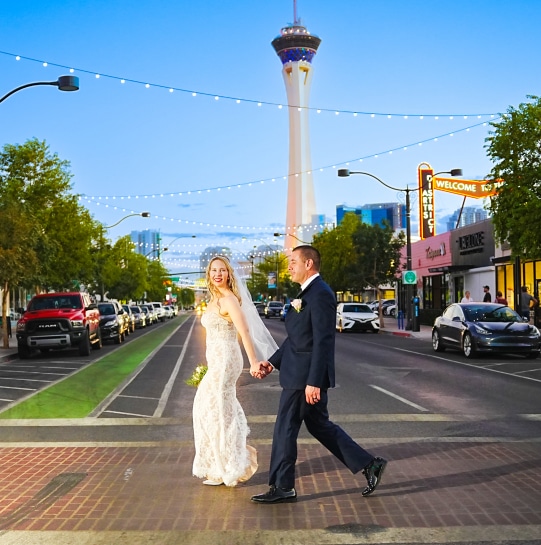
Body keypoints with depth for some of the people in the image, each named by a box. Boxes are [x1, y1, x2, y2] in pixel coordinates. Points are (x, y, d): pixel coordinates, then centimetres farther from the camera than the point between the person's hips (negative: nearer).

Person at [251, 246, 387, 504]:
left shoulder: (320, 294, -17)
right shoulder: (308, 293, 15)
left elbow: (322, 342, -22)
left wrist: (313, 382, -24)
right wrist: (272, 362, 14)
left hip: (306, 376, -10)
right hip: (300, 374, 10)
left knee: (285, 429, 1)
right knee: (319, 425, 17)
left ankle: (282, 488, 14)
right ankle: (369, 465, 22)